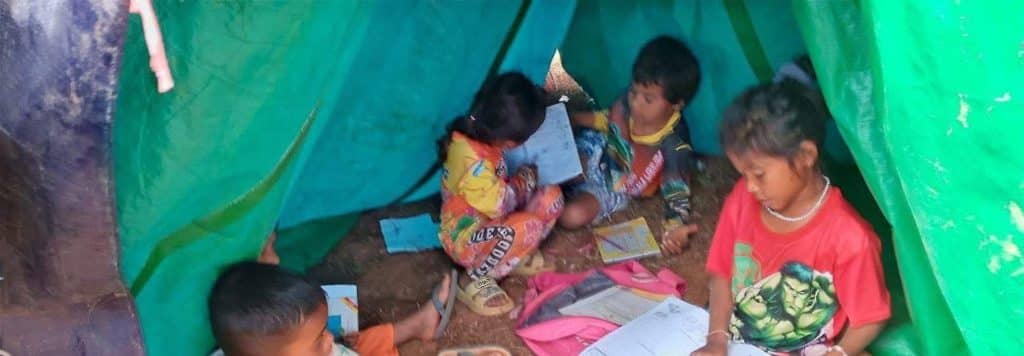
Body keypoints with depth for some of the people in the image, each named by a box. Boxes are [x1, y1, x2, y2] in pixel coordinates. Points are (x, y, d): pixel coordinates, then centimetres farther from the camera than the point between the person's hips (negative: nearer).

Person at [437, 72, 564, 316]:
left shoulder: (480, 134, -4)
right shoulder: (471, 158, -31)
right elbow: (499, 203, -27)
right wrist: (527, 177, -11)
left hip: (492, 224, 9)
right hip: (466, 238, -9)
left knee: (551, 195, -3)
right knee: (528, 226, -34)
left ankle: (517, 255, 5)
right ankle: (475, 281, -15)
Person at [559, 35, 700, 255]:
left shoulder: (674, 146, -33)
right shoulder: (628, 104, -20)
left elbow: (676, 191, -26)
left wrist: (675, 227, -46)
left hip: (612, 187, -4)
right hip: (596, 150, 4)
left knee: (573, 216, -24)